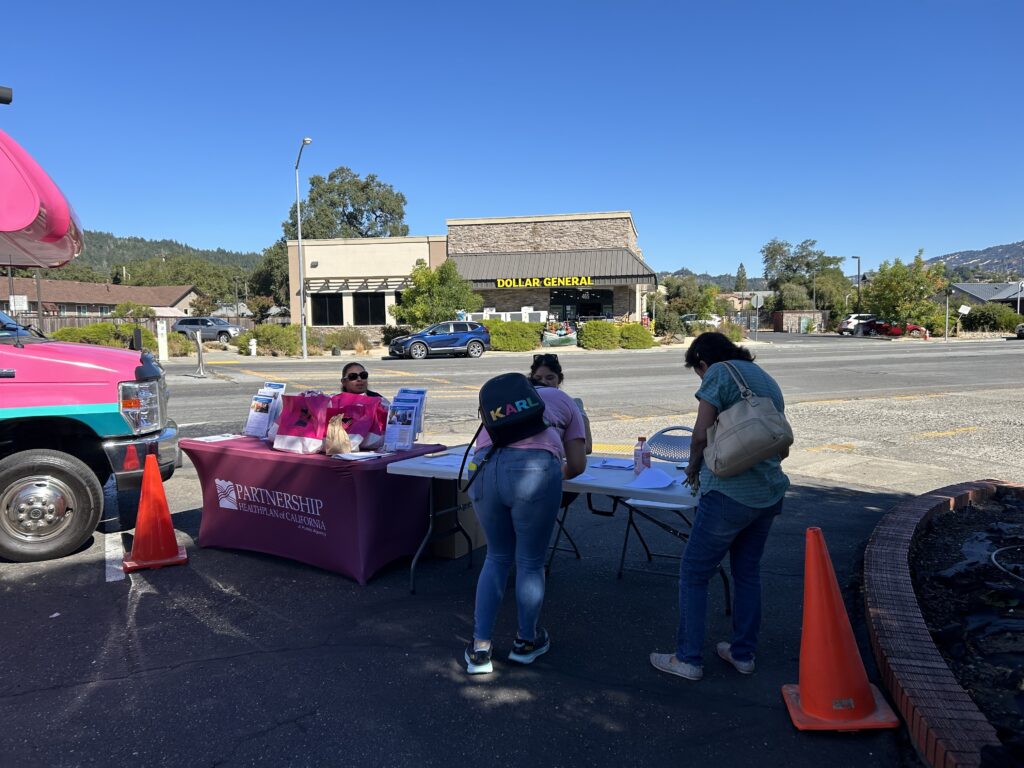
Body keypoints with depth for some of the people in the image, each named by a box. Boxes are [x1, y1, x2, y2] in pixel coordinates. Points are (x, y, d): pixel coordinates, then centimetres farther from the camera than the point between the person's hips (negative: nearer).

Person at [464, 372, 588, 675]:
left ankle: (480, 650, 24)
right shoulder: (565, 402, 27)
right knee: (530, 562, 17)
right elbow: (577, 464, 17)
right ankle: (526, 642, 36)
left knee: (497, 558, 22)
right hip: (535, 467, -3)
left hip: (485, 466, 3)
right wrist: (558, 477, 38)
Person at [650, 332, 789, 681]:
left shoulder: (719, 372, -7)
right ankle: (743, 653, 30)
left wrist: (693, 467, 4)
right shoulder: (768, 381, 17)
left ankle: (688, 659, 11)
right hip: (770, 493, 8)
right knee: (748, 572, 20)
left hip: (730, 493, -8)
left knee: (694, 573, 5)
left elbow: (702, 434, -15)